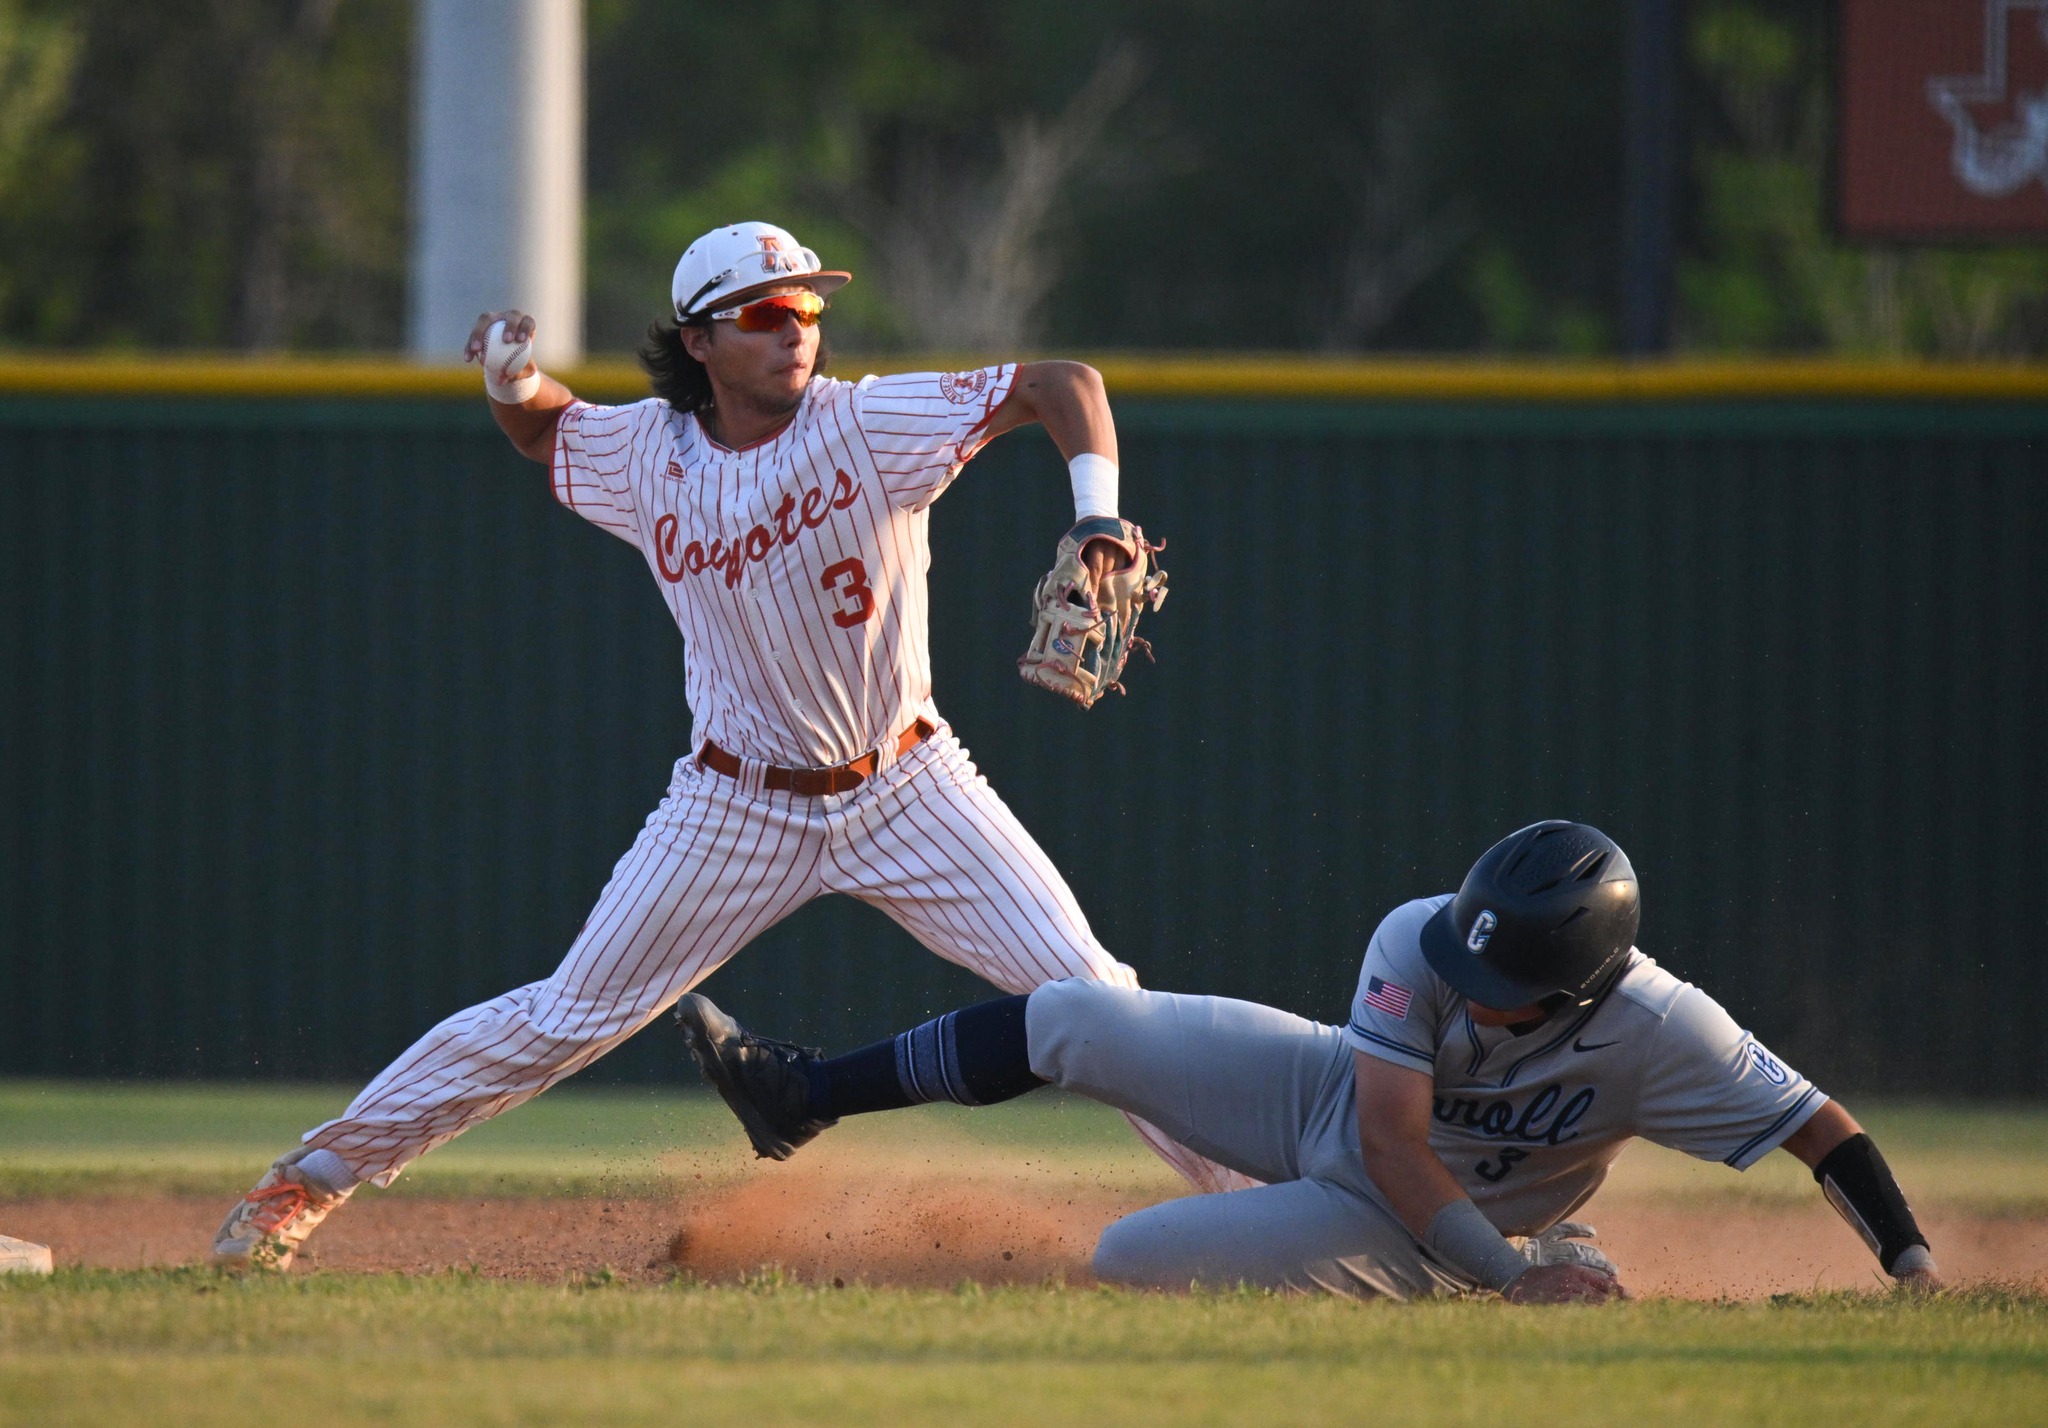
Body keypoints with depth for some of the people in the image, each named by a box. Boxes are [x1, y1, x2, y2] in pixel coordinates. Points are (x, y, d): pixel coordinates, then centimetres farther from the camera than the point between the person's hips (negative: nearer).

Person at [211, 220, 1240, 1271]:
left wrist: (1097, 519, -37)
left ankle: (1242, 1183, 4)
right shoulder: (647, 454, -6)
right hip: (738, 812, 1)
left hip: (907, 790, -1)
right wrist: (513, 381, -8)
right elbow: (543, 429, 16)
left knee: (1085, 987, -11)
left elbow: (1064, 385, -21)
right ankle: (315, 1174, 12)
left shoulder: (870, 425, -17)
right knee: (565, 1019, 1)